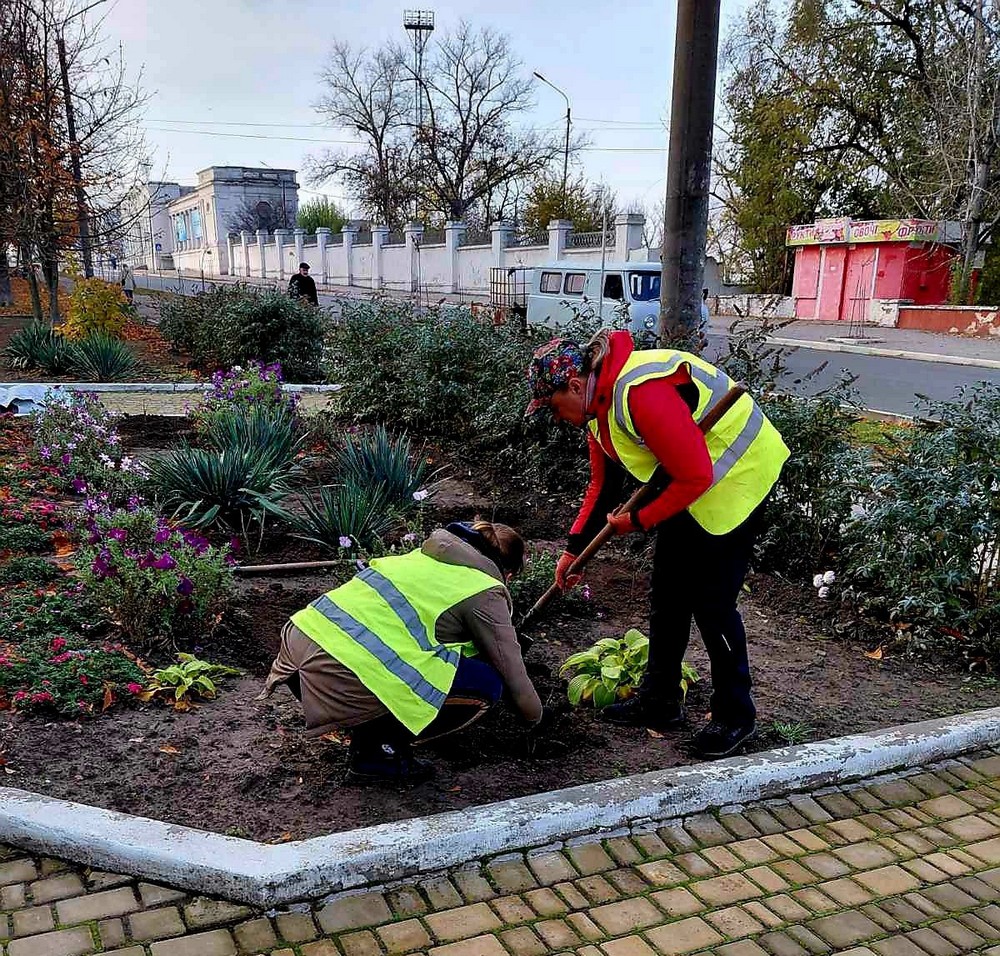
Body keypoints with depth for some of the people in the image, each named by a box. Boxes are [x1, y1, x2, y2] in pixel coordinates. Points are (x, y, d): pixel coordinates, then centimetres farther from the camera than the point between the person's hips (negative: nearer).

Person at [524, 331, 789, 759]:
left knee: (711, 601, -5)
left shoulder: (640, 393, -32)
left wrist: (638, 521, -17)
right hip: (692, 476, 10)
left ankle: (735, 715, 14)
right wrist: (574, 548, 7)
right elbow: (603, 483, 11)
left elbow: (695, 477, -29)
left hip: (737, 473, -10)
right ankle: (660, 699, 27)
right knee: (666, 592, 13)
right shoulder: (598, 401, 1)